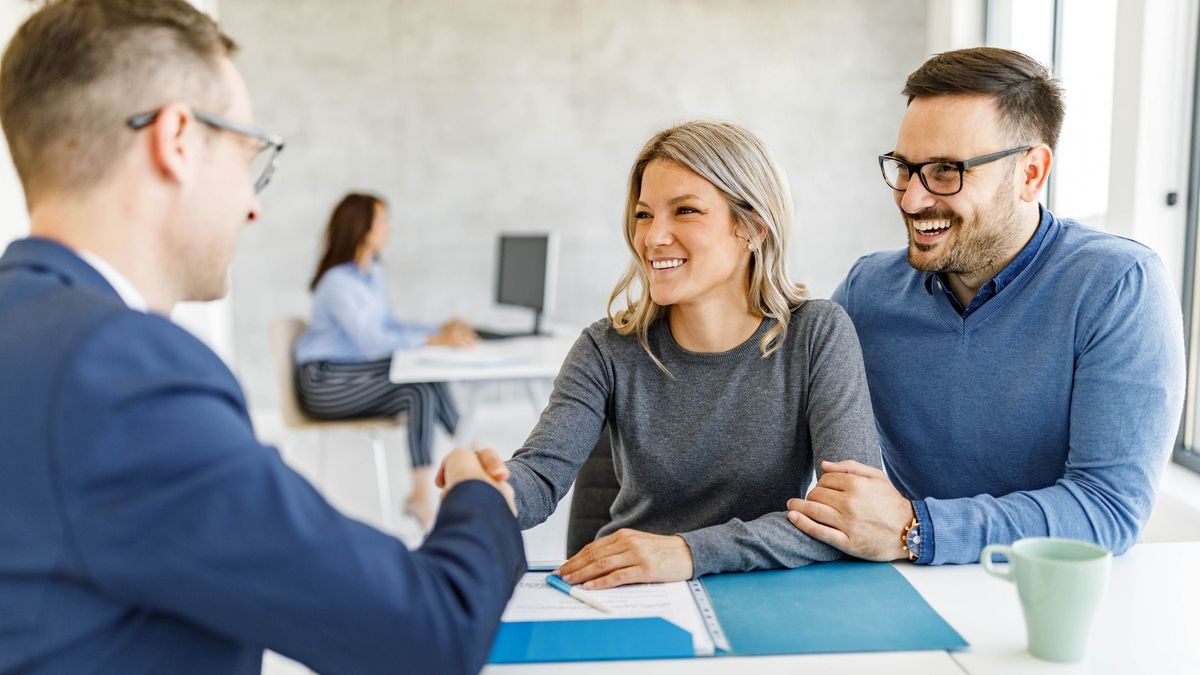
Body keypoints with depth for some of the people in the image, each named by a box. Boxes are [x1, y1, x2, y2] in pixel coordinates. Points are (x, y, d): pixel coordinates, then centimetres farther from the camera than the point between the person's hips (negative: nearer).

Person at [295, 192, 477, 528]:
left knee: (431, 379, -15)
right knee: (420, 392, -26)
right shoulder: (337, 282, -18)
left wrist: (441, 329, 3)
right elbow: (372, 340, -26)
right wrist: (434, 340, -29)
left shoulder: (374, 274, 10)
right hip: (325, 382, -9)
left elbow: (388, 325, 17)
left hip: (354, 371, 9)